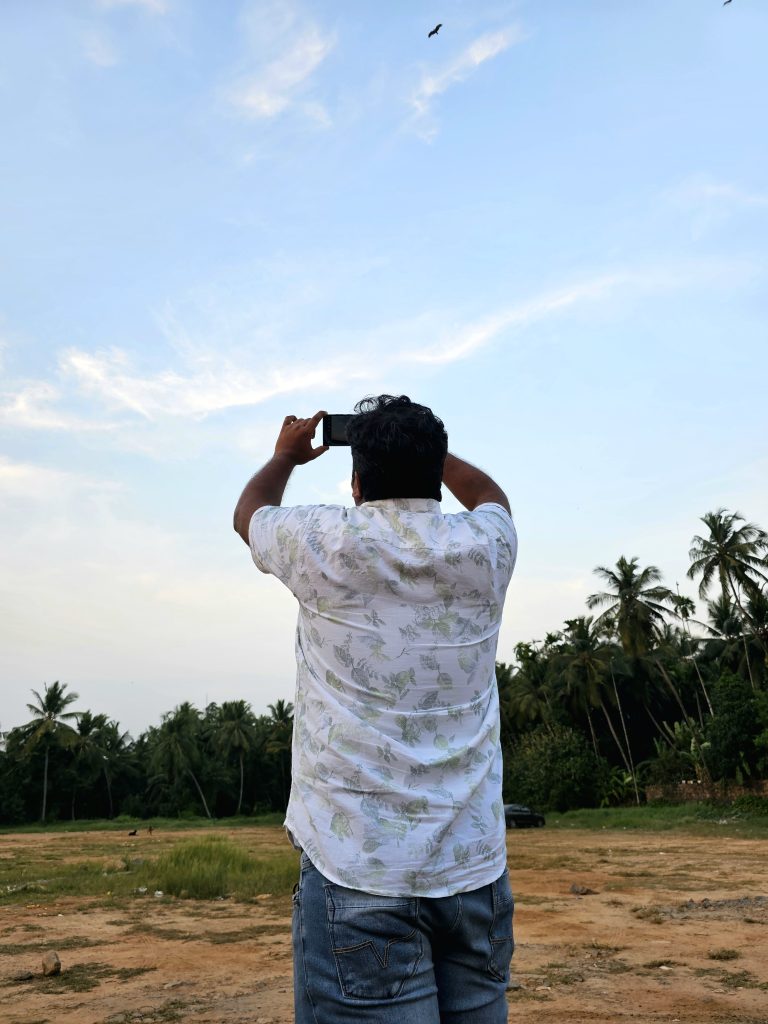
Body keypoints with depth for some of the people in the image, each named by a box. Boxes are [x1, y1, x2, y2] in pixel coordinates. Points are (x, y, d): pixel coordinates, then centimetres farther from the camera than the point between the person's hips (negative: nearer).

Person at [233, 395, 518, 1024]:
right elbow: (490, 493, 26)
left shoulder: (327, 546, -8)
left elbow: (249, 512, 17)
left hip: (359, 874, -3)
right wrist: (422, 445, 34)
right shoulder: (485, 549, 0)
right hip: (477, 866, 4)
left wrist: (286, 455, 34)